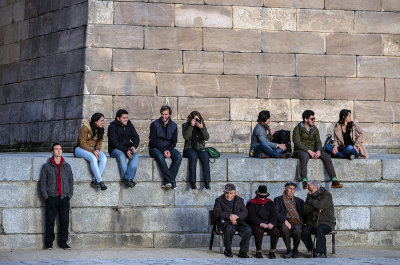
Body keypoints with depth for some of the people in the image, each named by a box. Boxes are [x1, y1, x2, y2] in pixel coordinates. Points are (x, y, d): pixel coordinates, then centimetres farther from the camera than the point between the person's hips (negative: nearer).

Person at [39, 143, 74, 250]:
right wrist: (46, 196, -5)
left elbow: (71, 181, 16)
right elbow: (42, 183, 4)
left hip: (64, 198, 2)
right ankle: (49, 243, 3)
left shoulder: (67, 166, 14)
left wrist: (69, 195, 5)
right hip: (51, 198, -2)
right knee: (50, 221, -3)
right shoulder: (46, 167, 6)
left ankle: (63, 242, 8)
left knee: (65, 221, 0)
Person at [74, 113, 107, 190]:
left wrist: (97, 150, -19)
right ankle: (100, 181, -34)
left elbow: (99, 142, 4)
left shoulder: (100, 129, 4)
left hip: (93, 149, 6)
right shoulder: (84, 128, -17)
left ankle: (95, 180, -28)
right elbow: (82, 143, -19)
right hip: (80, 148, -6)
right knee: (93, 158, -37)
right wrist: (93, 151, -28)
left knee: (104, 158, -26)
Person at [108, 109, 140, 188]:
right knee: (121, 156, -36)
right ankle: (126, 179, -37)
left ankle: (128, 178, -37)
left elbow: (136, 137, 7)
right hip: (115, 149, -4)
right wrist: (126, 150, -26)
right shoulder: (112, 127, -7)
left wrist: (134, 146, -16)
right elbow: (114, 142, -16)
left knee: (135, 155, -27)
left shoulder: (129, 125, 10)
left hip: (127, 148, 4)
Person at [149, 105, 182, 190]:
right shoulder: (154, 124, -5)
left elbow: (174, 141, 7)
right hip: (155, 148, -3)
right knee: (160, 157, -38)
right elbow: (153, 141, -9)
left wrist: (168, 150, -14)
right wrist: (163, 151, -20)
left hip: (168, 148, 3)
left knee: (178, 157, -28)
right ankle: (172, 181, -38)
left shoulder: (173, 125, 6)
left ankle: (167, 181, -29)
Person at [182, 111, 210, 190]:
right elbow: (186, 137, -13)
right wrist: (191, 126, -17)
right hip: (189, 148, -2)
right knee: (193, 156, -36)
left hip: (201, 148, 2)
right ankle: (192, 183, -37)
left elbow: (206, 138, -1)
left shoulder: (202, 125, 10)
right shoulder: (185, 125, 3)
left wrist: (201, 128, -13)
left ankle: (207, 183, -32)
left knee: (205, 157, -31)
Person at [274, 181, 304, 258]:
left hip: (297, 223, 1)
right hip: (284, 223, -1)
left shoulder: (299, 201, 24)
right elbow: (276, 213, 0)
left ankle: (295, 250, -9)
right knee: (284, 228, -38)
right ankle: (288, 250, -18)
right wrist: (285, 221, -16)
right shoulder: (278, 200, 13)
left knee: (298, 230, -35)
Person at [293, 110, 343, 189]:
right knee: (305, 156, -40)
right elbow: (297, 143, -11)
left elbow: (318, 142, 8)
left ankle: (334, 181, -25)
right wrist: (309, 151, -21)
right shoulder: (298, 129, -1)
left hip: (313, 150, 5)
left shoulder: (315, 129, 16)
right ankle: (304, 182, -48)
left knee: (327, 157, -20)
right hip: (301, 150, -5)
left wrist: (318, 151, -15)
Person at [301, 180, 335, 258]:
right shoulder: (310, 195, 13)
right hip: (312, 222, 5)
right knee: (304, 231, -26)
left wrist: (311, 202, -6)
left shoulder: (327, 195, -5)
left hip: (325, 222, -5)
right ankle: (312, 250, -12)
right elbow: (305, 209, 3)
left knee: (319, 230, -37)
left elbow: (320, 205, -23)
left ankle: (321, 253, -33)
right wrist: (315, 206, -13)